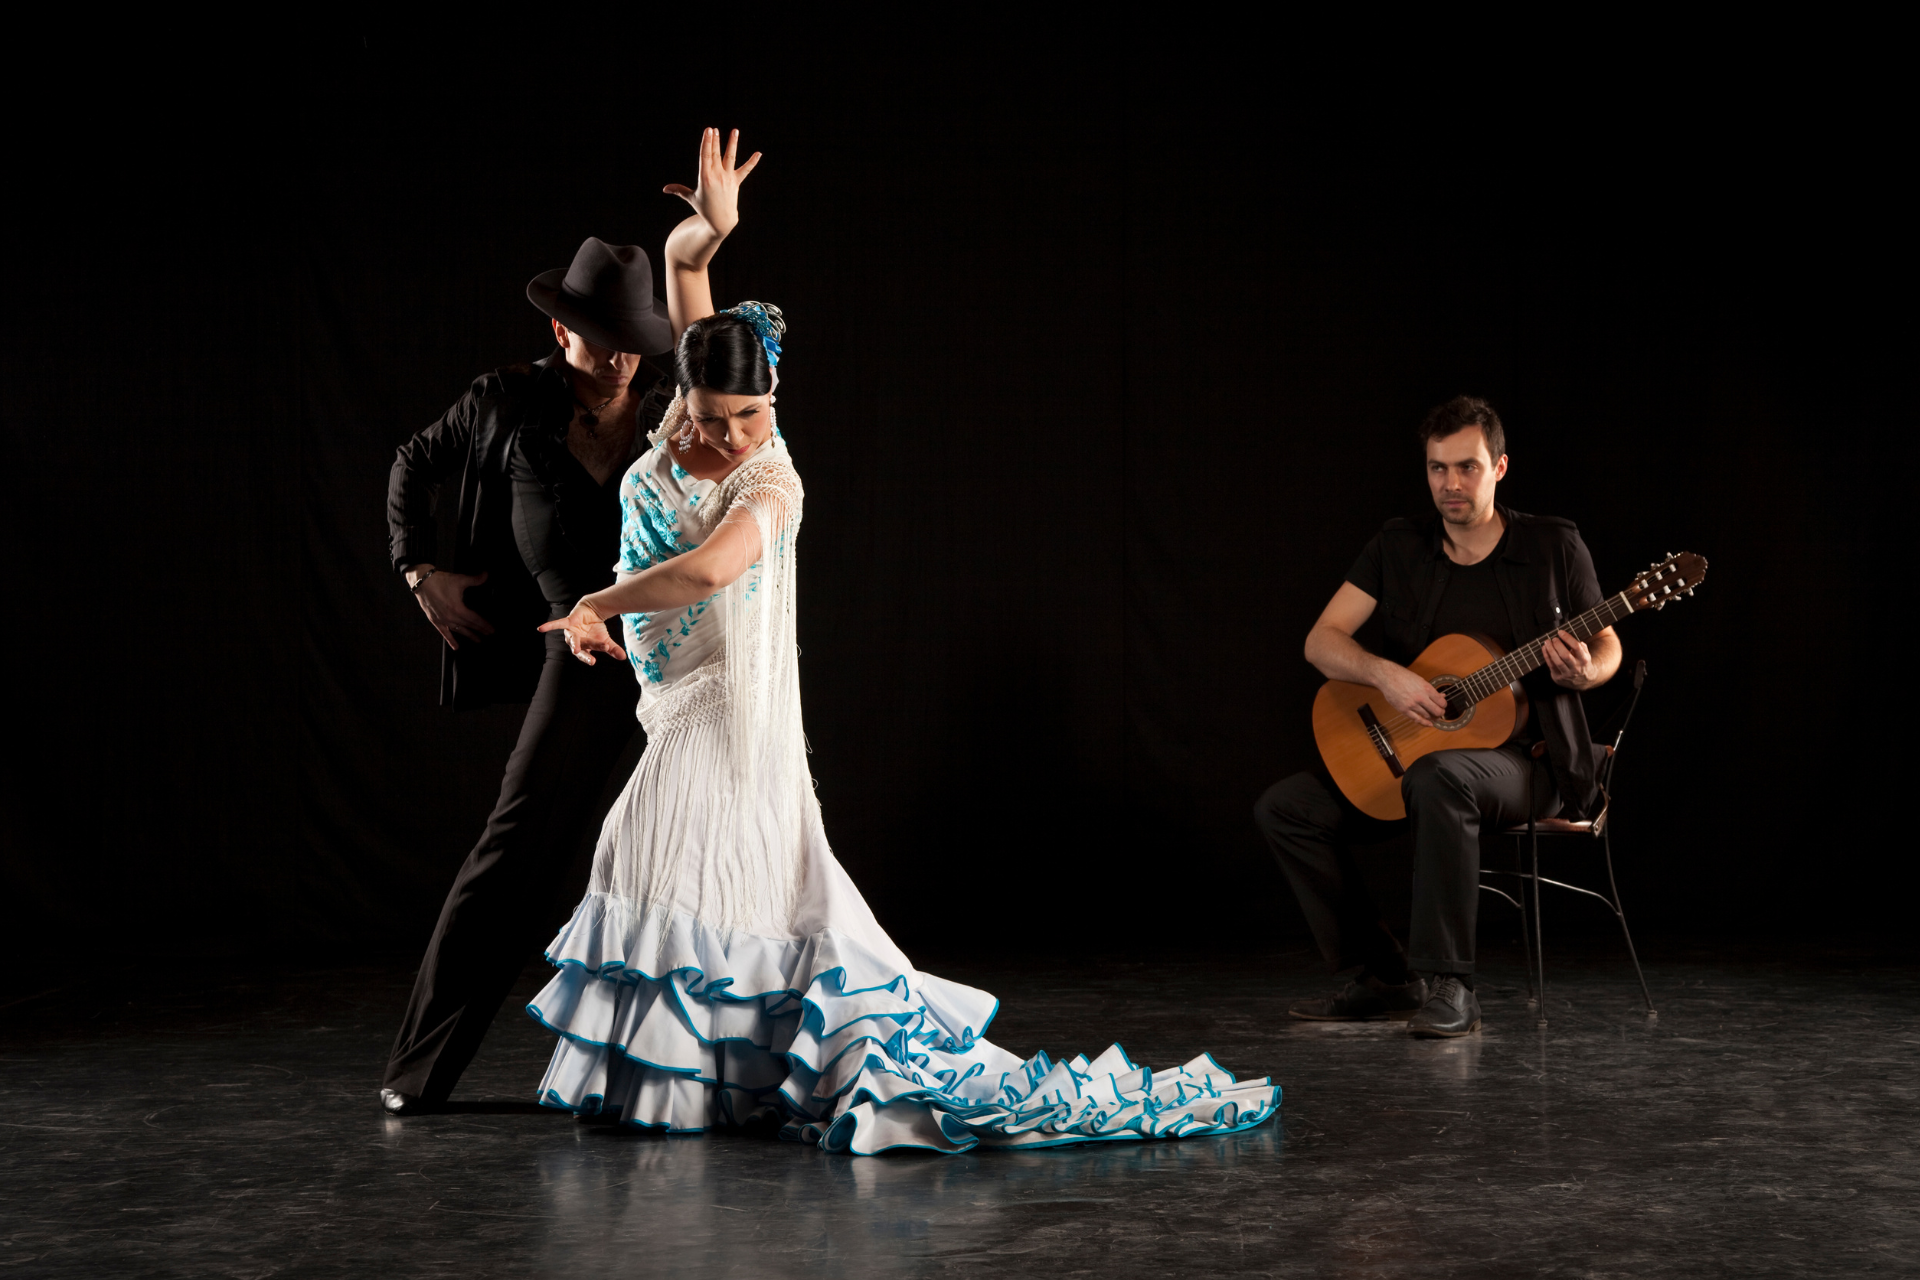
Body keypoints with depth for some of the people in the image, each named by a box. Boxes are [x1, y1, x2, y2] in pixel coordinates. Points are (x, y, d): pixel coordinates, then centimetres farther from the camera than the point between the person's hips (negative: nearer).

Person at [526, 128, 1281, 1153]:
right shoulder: (685, 428, 0)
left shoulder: (768, 480, -19)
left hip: (728, 728, -8)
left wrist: (595, 606, -29)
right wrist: (709, 230, -19)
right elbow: (679, 263, 3)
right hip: (676, 721, 8)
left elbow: (708, 568, -40)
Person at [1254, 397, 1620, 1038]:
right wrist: (1385, 673, -21)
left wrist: (1583, 673, -19)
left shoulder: (1554, 546, -3)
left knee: (1439, 779, -40)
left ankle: (1450, 989, -33)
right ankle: (1388, 976, -3)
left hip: (1524, 757, -5)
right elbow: (1321, 642, -2)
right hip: (1406, 753, 5)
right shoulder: (1398, 547, 3)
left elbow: (1608, 648, 6)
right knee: (1284, 807, -10)